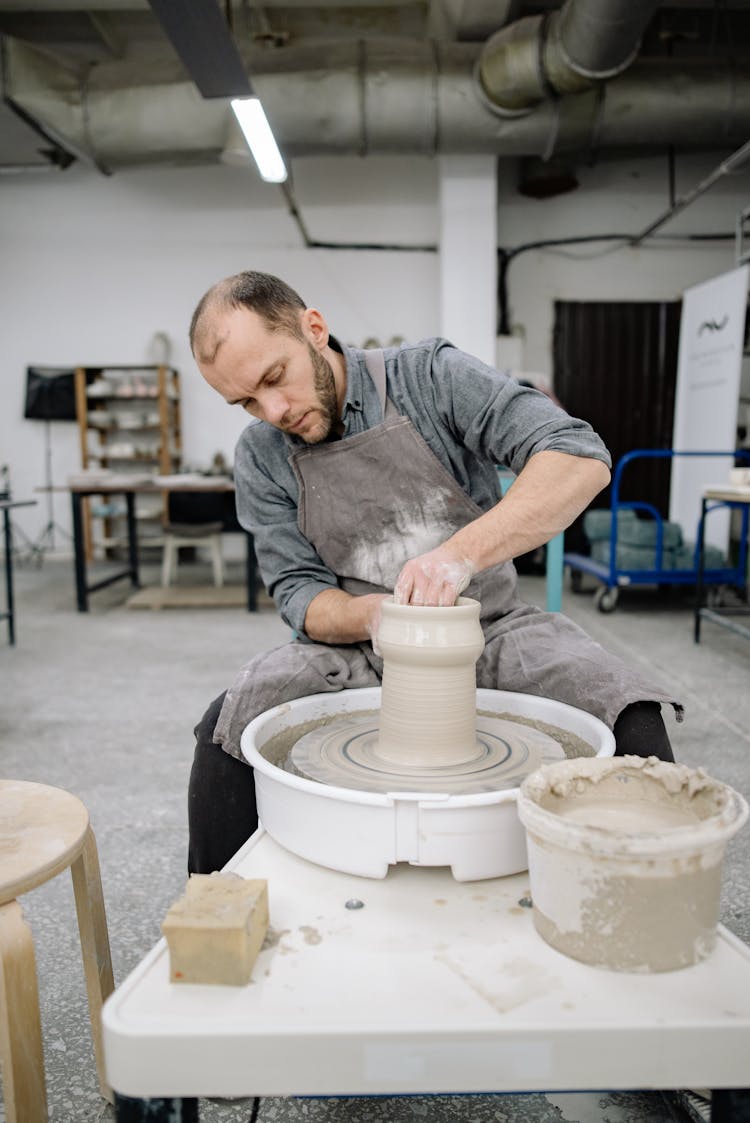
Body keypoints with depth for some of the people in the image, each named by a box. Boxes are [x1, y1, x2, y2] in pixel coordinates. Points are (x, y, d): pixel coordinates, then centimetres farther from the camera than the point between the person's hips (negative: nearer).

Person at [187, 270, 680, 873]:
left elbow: (583, 458, -21)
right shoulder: (260, 457, -2)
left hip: (488, 627, -1)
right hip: (362, 645, 2)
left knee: (634, 721, -24)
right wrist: (371, 616, -25)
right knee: (228, 727, -23)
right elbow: (300, 595, -1)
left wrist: (462, 552, -36)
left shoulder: (431, 374, -11)